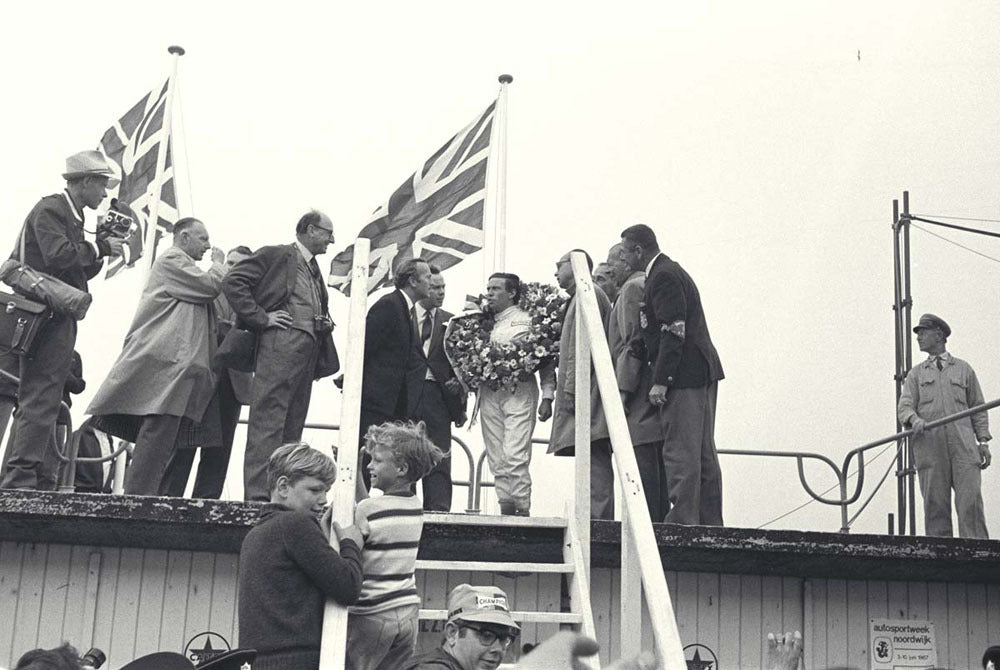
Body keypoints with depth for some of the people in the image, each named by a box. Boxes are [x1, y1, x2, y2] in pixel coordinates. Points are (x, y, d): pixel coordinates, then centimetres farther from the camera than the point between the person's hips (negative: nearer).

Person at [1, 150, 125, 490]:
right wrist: (99, 247, -11)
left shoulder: (73, 216, 22)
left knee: (41, 399, 9)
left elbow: (79, 271, 22)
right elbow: (58, 256, -22)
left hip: (60, 318, 10)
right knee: (41, 398, -14)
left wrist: (100, 247, 7)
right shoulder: (49, 209, -8)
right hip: (47, 318, -10)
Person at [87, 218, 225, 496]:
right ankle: (139, 496, -23)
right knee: (159, 429, -18)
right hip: (168, 358, -11)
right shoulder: (171, 259, -1)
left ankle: (148, 496, 3)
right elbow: (210, 285, -12)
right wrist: (218, 263, 5)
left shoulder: (179, 264, 30)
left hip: (178, 363, 11)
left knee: (166, 435, 5)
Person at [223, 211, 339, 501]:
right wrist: (261, 318, -13)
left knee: (293, 426, 6)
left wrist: (326, 322, 14)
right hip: (280, 344, -8)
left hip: (308, 350, 8)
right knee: (268, 421, -12)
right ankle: (258, 494, -15)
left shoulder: (315, 270, 24)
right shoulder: (275, 255, 1)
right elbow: (233, 282, -8)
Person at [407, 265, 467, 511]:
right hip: (406, 395, -2)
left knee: (439, 460, -4)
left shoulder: (450, 322, 15)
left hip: (438, 395, 2)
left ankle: (438, 509, -7)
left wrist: (458, 383, 1)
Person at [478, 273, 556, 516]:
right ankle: (505, 508, 7)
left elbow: (546, 361, 3)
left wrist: (547, 397, -5)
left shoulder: (527, 320, 4)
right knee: (496, 459, 3)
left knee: (515, 456, -15)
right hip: (489, 393, 5)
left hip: (519, 393, -5)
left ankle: (522, 509, -11)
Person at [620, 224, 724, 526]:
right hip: (702, 374, 11)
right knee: (703, 453, 12)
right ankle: (710, 522, 16)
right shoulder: (671, 271, 20)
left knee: (681, 453, -8)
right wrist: (635, 347, 11)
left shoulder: (663, 277, -12)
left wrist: (661, 382, -20)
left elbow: (673, 332, -20)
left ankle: (683, 520, -8)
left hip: (684, 376, -11)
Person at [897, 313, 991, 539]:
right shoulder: (916, 374, 21)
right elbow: (904, 406, 8)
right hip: (929, 443, 1)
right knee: (935, 505, -5)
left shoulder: (964, 369, 20)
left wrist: (983, 440, 4)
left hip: (963, 444, -1)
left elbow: (978, 408, 17)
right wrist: (914, 419, -16)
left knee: (970, 500, -12)